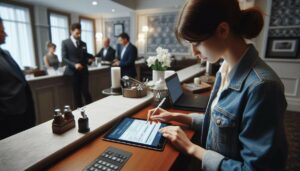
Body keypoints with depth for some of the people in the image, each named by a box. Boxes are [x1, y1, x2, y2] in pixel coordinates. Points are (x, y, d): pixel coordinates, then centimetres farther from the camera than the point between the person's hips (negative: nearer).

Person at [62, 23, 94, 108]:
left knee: (86, 92, -2)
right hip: (73, 72, -2)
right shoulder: (65, 43, 1)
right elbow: (64, 58, -6)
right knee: (77, 94, 4)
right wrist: (74, 65, -21)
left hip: (83, 71, 3)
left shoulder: (83, 44, 14)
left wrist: (89, 59, -6)